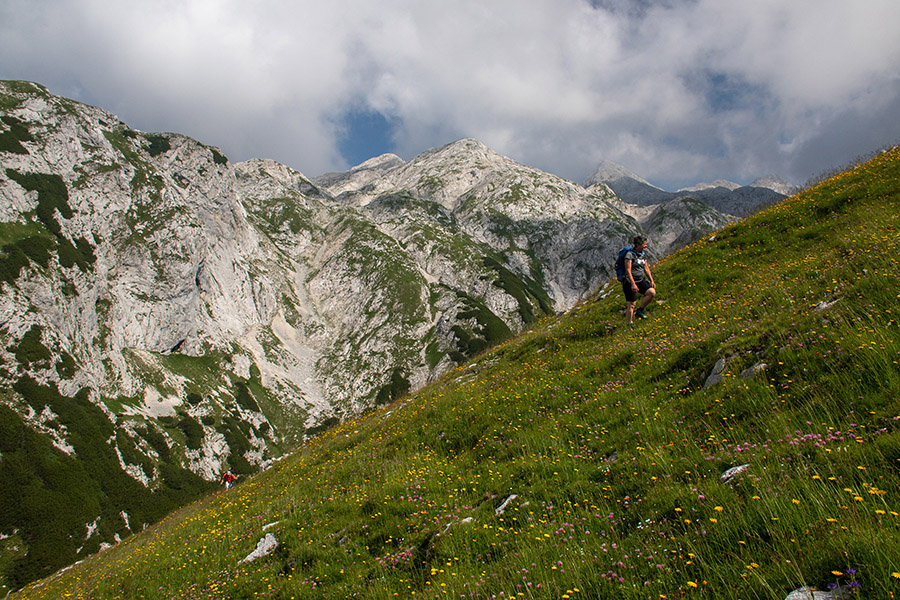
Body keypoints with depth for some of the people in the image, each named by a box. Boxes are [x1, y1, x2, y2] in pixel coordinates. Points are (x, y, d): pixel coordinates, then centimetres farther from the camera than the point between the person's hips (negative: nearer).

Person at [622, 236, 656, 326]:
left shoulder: (642, 254, 11)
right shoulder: (630, 254, -13)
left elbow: (646, 269, 18)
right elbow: (628, 270, -19)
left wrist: (652, 281, 11)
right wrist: (633, 284, -25)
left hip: (640, 280, 7)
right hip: (630, 282, -7)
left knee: (652, 292, -15)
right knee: (631, 304, -7)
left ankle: (640, 310, 2)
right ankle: (629, 324, 4)